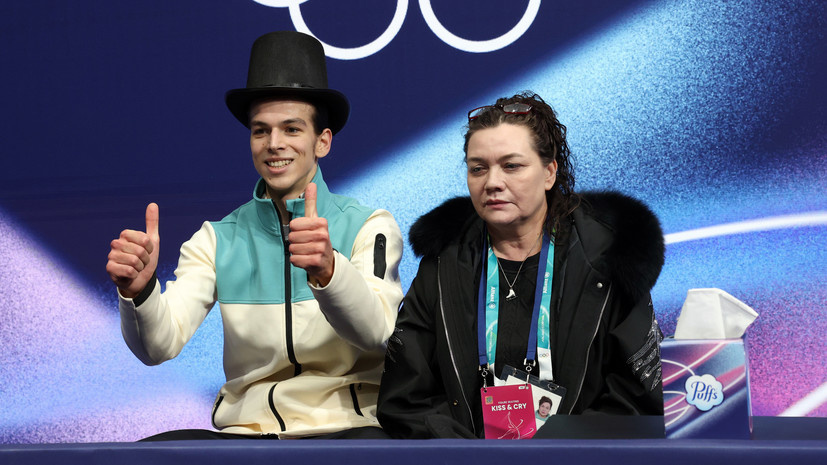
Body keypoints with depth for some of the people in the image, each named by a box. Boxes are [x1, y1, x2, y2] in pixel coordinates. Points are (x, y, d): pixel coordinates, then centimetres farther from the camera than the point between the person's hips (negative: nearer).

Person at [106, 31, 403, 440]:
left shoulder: (368, 228, 4)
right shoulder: (217, 241, 12)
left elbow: (375, 333, -15)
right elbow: (159, 345, -2)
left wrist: (327, 269, -35)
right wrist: (138, 290, -24)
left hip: (343, 428, -3)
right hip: (244, 429, 3)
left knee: (372, 445, -38)